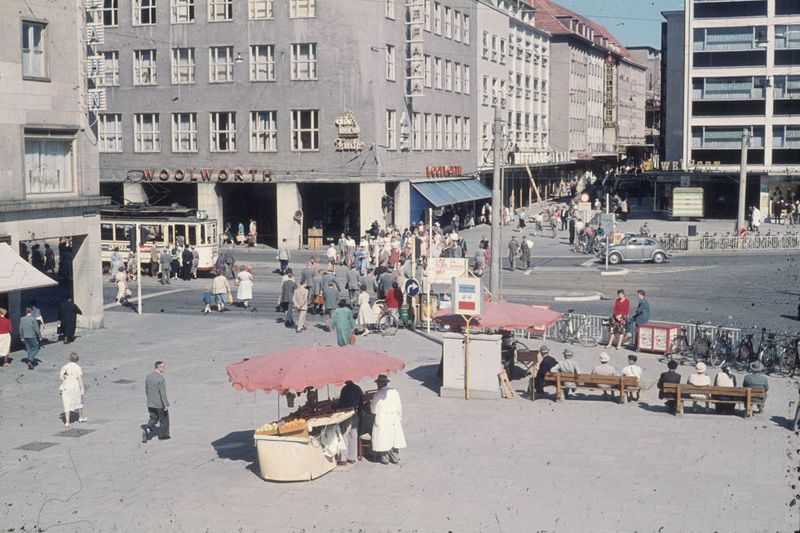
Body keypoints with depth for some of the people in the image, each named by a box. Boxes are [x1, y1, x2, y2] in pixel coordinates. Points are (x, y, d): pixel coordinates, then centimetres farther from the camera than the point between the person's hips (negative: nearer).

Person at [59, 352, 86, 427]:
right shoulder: (78, 368, -8)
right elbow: (80, 379, -11)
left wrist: (66, 382, 4)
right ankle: (81, 417, 38)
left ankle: (67, 422, -8)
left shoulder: (64, 367, 1)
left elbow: (61, 377, -9)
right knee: (79, 402, 21)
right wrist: (82, 389, -8)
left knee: (67, 405, 2)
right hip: (76, 388, -1)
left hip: (66, 388, 1)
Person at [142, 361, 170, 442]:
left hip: (150, 403, 6)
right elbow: (163, 393, -23)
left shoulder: (148, 376, 0)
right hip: (160, 404, -6)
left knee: (153, 419, 17)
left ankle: (147, 429, -8)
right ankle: (163, 435, 25)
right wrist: (166, 405, -18)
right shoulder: (161, 378, -22)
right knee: (164, 419, 14)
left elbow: (146, 389, 10)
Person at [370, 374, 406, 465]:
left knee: (383, 439, 7)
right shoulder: (394, 392, -1)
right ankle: (395, 458, 19)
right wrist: (400, 419, 14)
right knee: (394, 438, 14)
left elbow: (374, 410, -8)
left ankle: (385, 459, 12)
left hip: (382, 421, -4)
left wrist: (370, 404, 12)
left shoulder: (378, 394, -13)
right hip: (394, 420, 4)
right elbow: (399, 408, 3)